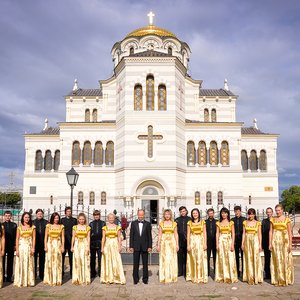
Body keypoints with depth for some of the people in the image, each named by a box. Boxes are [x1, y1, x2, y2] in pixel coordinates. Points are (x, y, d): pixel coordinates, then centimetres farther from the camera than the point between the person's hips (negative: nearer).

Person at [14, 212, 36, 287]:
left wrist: (33, 248, -5)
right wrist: (17, 249, -6)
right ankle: (20, 281, 9)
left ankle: (29, 281, 10)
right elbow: (17, 239, 1)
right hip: (21, 246, 0)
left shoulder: (32, 227, 5)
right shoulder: (19, 227, 3)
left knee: (29, 264, 4)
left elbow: (34, 238, 3)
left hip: (29, 246, 1)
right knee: (21, 264, 1)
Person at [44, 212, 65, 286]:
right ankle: (50, 279, 9)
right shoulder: (48, 226, 3)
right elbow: (45, 237, 2)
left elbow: (63, 237, 5)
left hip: (58, 245, 1)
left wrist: (63, 247, 0)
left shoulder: (61, 226, 5)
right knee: (50, 262, 0)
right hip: (50, 244, -1)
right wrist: (45, 246, -4)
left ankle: (57, 280, 10)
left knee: (58, 262, 2)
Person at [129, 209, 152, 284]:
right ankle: (135, 279, 15)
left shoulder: (147, 224, 3)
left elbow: (149, 236, 2)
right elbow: (131, 235, 3)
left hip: (145, 246, 0)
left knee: (145, 263, 6)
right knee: (136, 264, 5)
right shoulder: (133, 223, 4)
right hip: (136, 246, 0)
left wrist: (150, 246, -4)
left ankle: (145, 279, 15)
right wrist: (131, 246, -2)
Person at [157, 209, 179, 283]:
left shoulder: (174, 223, 6)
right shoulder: (161, 224, 5)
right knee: (164, 260, 0)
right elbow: (159, 235, 4)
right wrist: (158, 245, -1)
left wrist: (177, 244, -1)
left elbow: (176, 234, 5)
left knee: (172, 260, 2)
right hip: (164, 243, 0)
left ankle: (172, 277, 11)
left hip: (172, 242, 0)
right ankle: (164, 277, 7)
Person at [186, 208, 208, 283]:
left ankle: (202, 277, 5)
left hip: (201, 241, 0)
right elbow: (188, 234, 3)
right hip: (192, 241, 0)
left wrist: (205, 243, -5)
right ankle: (193, 277, 11)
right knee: (193, 259, 3)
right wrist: (188, 245, -3)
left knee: (201, 259, -2)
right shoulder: (189, 223, 6)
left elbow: (204, 233, 3)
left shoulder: (202, 222, 6)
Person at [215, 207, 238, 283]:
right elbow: (217, 234, 5)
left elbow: (233, 234, 1)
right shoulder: (218, 223, 7)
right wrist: (217, 244, -3)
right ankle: (222, 277, 9)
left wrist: (232, 244, -7)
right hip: (221, 241, 1)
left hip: (229, 241, -1)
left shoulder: (231, 223, 5)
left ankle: (231, 277, 5)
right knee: (221, 259, 2)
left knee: (230, 259, -3)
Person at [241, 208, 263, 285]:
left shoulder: (258, 223, 2)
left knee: (256, 259, -3)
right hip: (247, 241, 2)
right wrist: (242, 243, 1)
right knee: (248, 259, 5)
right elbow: (244, 233, 6)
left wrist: (260, 244, -4)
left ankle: (257, 278, 5)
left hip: (255, 241, -2)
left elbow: (259, 234, 2)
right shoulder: (245, 222, 7)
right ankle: (249, 278, 11)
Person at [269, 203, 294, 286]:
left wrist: (290, 244, -6)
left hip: (285, 240, -2)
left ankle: (286, 279, 11)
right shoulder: (272, 219, 7)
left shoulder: (287, 219, 2)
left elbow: (290, 232, 0)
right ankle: (278, 279, 10)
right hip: (275, 240, 2)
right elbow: (271, 232, 6)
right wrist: (270, 243, 1)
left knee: (286, 260, 0)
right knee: (277, 260, 3)